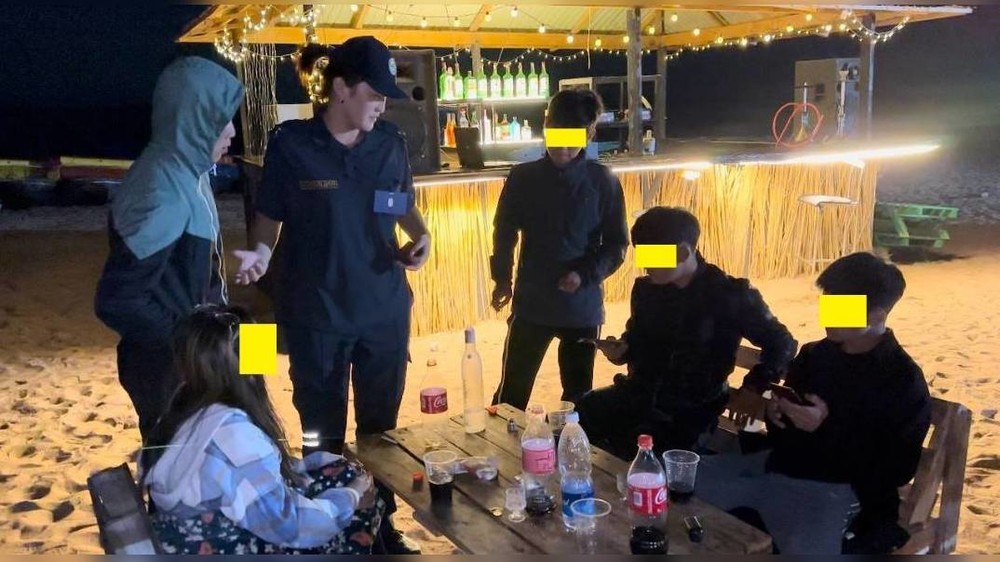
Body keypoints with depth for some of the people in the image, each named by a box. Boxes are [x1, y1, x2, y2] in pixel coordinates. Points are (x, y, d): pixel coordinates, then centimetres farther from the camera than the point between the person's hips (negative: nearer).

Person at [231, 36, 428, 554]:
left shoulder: (391, 143, 0)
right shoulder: (290, 143, -9)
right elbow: (269, 216, -1)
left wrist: (420, 235, -7)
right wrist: (260, 251, -22)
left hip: (386, 310, 3)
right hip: (316, 315, -3)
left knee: (380, 427, 16)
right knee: (322, 435, 12)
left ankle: (382, 524, 33)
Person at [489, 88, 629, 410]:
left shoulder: (603, 182, -5)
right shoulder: (522, 177, -2)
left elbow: (617, 244, -1)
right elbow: (504, 232, 10)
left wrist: (587, 274, -14)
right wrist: (502, 277, 6)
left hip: (583, 307, 0)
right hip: (531, 303, 0)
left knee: (579, 396, 12)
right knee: (511, 393, 7)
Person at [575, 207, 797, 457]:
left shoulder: (729, 295, -8)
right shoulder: (645, 288, 5)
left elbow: (782, 343, 2)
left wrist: (752, 389, -7)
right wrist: (621, 349, 1)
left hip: (691, 409, -5)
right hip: (638, 395, 5)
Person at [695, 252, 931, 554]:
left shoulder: (904, 383, -6)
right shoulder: (815, 354, 12)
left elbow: (895, 471, -11)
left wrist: (829, 426, -18)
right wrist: (775, 410, -1)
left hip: (830, 486, -7)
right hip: (778, 463, 7)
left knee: (805, 550, -38)